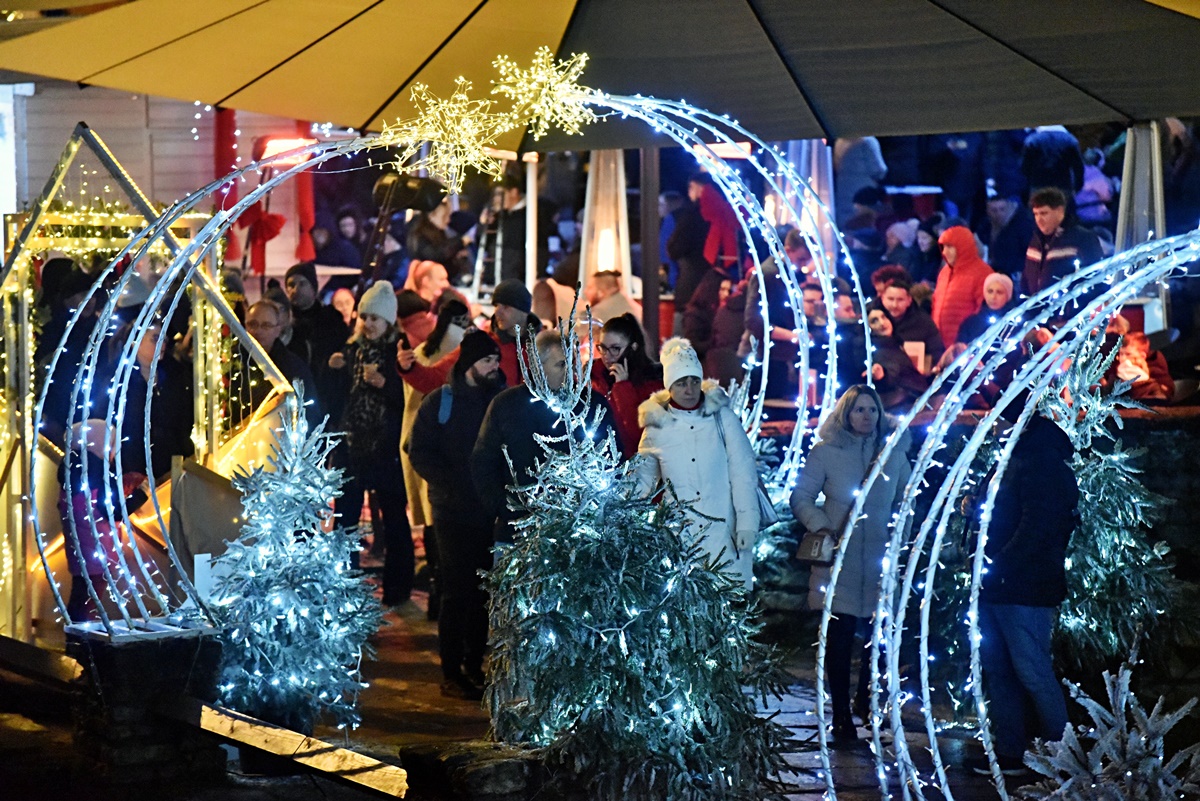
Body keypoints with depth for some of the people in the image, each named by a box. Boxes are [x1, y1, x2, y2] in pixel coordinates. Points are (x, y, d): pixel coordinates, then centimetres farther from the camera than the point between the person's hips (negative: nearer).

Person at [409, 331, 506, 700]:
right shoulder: (440, 401, -1)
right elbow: (420, 454, -4)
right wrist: (453, 484, -16)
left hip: (493, 512, 4)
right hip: (455, 513, -3)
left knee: (484, 592, 8)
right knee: (457, 593, -2)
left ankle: (474, 665, 20)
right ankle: (451, 673, 6)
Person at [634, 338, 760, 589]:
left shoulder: (722, 417, 1)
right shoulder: (656, 426, 5)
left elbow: (743, 472, 0)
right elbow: (643, 479, 14)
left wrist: (747, 523, -5)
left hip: (724, 533, -1)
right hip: (679, 537, 1)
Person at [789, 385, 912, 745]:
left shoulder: (894, 453, 10)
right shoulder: (825, 452, 1)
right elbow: (801, 497, 2)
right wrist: (822, 527, -11)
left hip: (881, 560, 3)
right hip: (839, 558, -3)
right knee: (840, 638, 0)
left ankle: (866, 698, 27)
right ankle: (842, 718, 10)